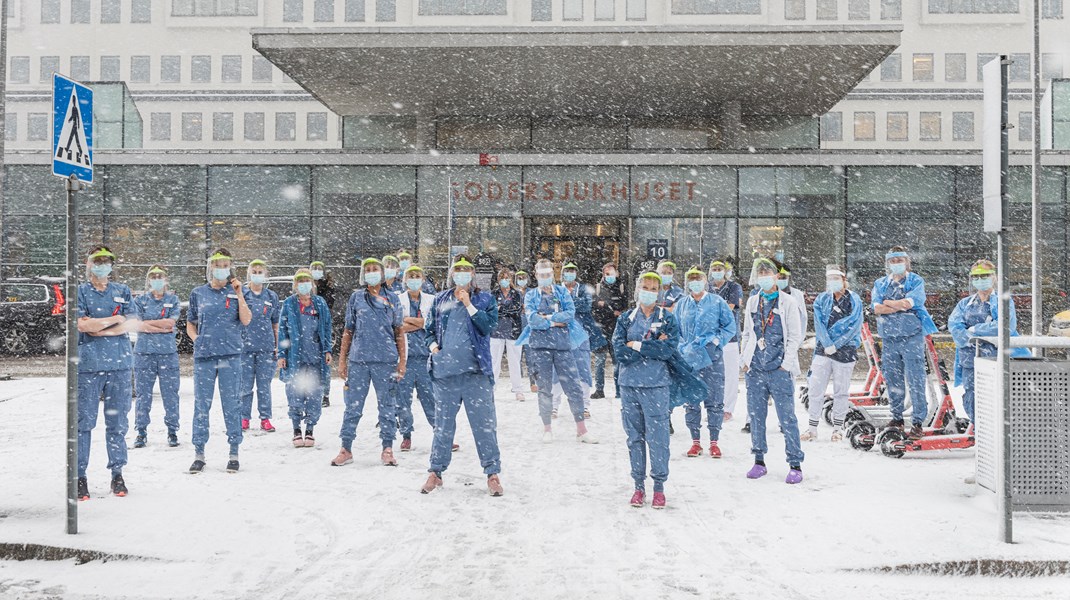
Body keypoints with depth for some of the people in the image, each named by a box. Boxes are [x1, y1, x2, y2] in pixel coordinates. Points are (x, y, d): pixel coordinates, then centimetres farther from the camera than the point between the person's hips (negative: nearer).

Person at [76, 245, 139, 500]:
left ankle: (117, 474, 13)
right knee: (84, 421, -1)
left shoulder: (123, 292, 12)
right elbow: (82, 324, -9)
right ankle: (80, 476, 6)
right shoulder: (80, 292, 6)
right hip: (88, 365, -2)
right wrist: (115, 319, -4)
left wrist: (99, 329, -8)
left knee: (117, 421, 5)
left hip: (120, 364, 2)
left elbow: (132, 324, 0)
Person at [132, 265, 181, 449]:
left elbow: (171, 322, -5)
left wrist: (148, 323, -5)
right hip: (144, 351, 0)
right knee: (142, 394, 3)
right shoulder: (140, 300, 8)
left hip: (168, 352, 0)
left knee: (170, 394, 1)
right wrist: (163, 327, -8)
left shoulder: (172, 300, 9)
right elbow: (138, 326, -4)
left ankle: (172, 431, 9)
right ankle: (141, 432, 12)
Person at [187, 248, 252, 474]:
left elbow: (246, 320, -7)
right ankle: (199, 453, 14)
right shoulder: (198, 293, 8)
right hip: (204, 355, 1)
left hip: (230, 355, -1)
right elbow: (190, 323, 16)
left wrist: (239, 294, -12)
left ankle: (234, 453, 10)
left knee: (232, 404, 2)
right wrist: (197, 340, -1)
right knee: (201, 404, 4)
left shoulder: (235, 292, 6)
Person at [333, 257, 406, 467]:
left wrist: (402, 361, 3)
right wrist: (342, 360, 6)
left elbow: (399, 332, 9)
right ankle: (346, 449, 11)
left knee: (387, 405, 5)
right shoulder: (356, 298, 9)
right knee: (353, 405, 2)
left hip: (386, 360, 0)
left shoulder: (392, 299, 8)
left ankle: (388, 449, 13)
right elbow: (348, 332, 11)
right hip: (358, 359, 0)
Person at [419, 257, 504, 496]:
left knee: (484, 424, -2)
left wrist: (469, 305, -12)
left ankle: (492, 474, 7)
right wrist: (433, 345, -2)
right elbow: (428, 329, 17)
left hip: (476, 371, -2)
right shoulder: (440, 300, 13)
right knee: (443, 425, 11)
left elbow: (488, 326, -10)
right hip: (445, 372, 3)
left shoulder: (485, 299, 5)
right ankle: (435, 472, 22)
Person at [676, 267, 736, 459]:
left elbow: (730, 326, 4)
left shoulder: (717, 302, 2)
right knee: (691, 402, 6)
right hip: (688, 360, 2)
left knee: (715, 401, 0)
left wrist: (716, 341, -8)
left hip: (713, 359, -2)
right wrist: (683, 348, -2)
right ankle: (695, 441, 17)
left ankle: (714, 442, 10)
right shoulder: (682, 304, 9)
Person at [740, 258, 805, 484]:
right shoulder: (752, 302, 13)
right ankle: (759, 461, 19)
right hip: (755, 370, 4)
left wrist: (786, 363, -7)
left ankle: (795, 464, 5)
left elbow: (795, 336, 0)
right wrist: (745, 360, 9)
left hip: (779, 370, -4)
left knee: (787, 418, -3)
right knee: (756, 416, 8)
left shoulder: (787, 302, 1)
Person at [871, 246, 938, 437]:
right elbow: (877, 308, -4)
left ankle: (918, 421, -2)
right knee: (893, 380, 9)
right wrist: (900, 306, -11)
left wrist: (888, 303, -3)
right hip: (889, 338, 4)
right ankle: (897, 417, 20)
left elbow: (908, 303, -15)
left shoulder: (916, 281, 1)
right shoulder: (881, 284, 11)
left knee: (915, 381, -6)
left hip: (912, 337, -4)